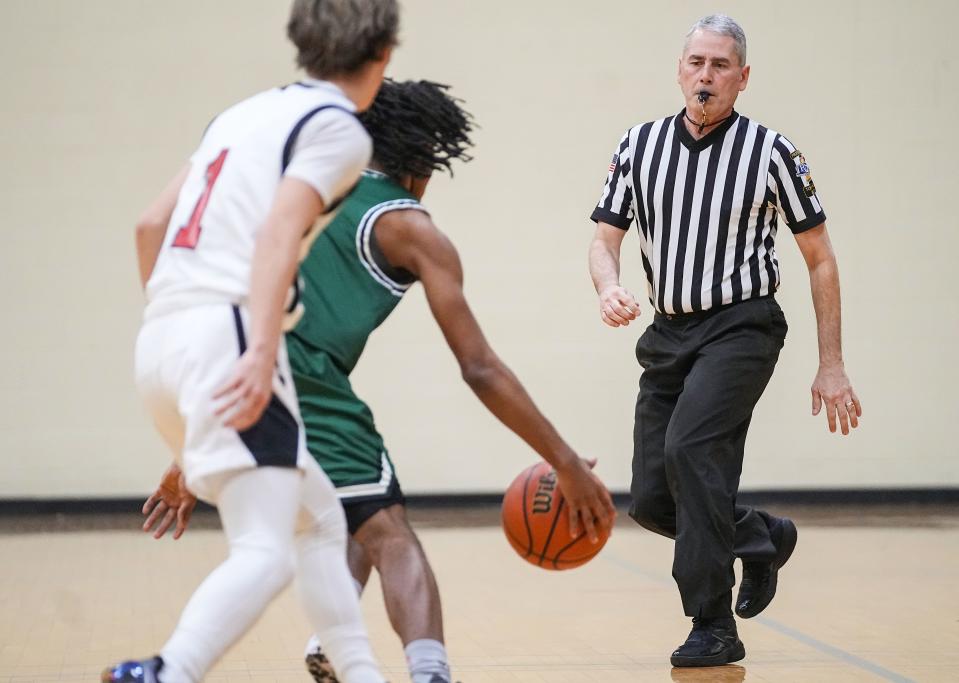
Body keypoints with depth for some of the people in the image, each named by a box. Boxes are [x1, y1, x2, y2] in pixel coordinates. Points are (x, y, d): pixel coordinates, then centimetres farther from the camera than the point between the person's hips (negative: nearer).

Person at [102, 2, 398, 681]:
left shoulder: (247, 113, 24)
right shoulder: (339, 127, 0)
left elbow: (151, 225, 23)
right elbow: (278, 230, -17)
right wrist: (261, 352, -27)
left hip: (160, 340, 9)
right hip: (225, 335, -9)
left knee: (319, 522, 19)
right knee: (268, 553, -16)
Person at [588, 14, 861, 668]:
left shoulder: (770, 152, -5)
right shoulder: (640, 146, 4)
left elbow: (820, 258, 0)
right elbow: (606, 238, 5)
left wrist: (832, 366, -2)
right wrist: (609, 287, -20)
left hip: (741, 328, -5)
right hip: (668, 334, 5)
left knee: (689, 447, -27)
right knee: (651, 501, 3)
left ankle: (715, 627, -18)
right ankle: (763, 537, 33)